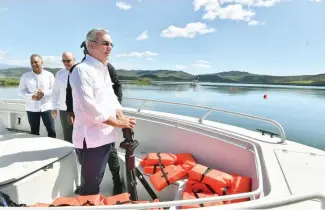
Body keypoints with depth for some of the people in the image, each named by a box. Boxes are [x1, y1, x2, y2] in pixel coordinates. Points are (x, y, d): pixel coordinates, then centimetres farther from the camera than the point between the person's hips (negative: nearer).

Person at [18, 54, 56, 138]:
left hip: (46, 107, -1)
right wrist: (31, 96, -15)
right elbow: (22, 90, 4)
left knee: (51, 130, 1)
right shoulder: (25, 76, 2)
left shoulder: (49, 75, 1)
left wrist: (44, 93, -17)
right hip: (32, 108, 1)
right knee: (34, 132, 11)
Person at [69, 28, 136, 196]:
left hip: (105, 136, 8)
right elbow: (89, 107, -23)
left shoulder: (104, 70, 13)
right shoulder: (81, 70, -15)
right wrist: (117, 122, -17)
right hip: (90, 139, -8)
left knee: (95, 182, 23)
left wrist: (122, 117, -3)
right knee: (90, 186, 7)